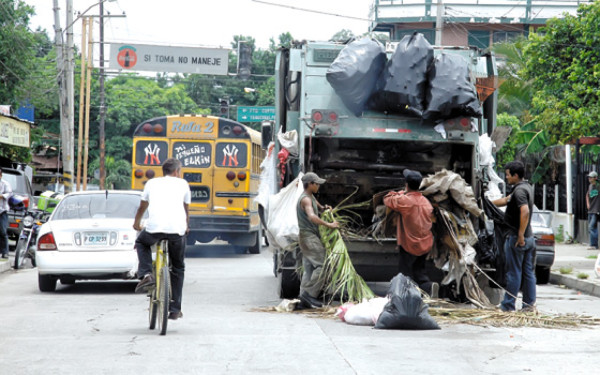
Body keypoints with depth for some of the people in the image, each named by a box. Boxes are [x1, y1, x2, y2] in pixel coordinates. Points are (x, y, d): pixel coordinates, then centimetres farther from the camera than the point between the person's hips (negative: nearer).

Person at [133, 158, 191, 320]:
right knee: (178, 268, 21)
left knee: (141, 243, 34)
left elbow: (142, 207, 36)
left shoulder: (152, 183, 22)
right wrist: (186, 227, 52)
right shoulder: (182, 184, 20)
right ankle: (175, 309, 20)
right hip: (177, 230, 0)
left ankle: (146, 275, 10)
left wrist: (137, 223, 56)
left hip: (154, 228, 0)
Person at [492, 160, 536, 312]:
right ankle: (530, 304, 12)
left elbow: (525, 211, -29)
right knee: (528, 271, 10)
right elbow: (506, 200, 28)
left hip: (516, 238, -9)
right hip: (529, 238, 9)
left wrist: (520, 234, -27)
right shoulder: (526, 187, 15)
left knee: (513, 273, -4)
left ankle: (508, 306, 1)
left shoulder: (519, 190, -16)